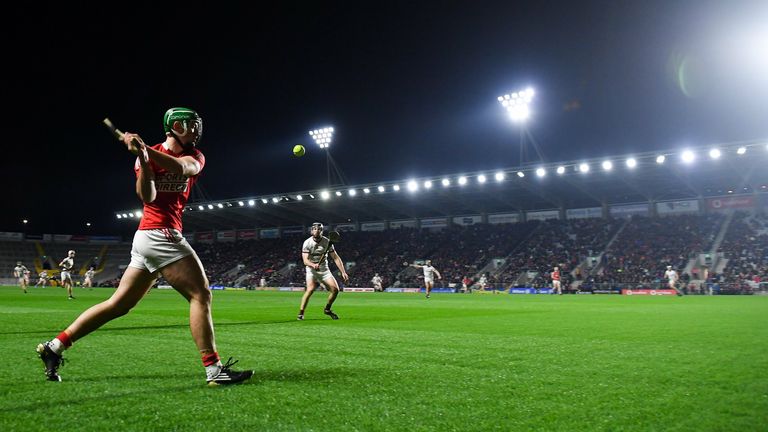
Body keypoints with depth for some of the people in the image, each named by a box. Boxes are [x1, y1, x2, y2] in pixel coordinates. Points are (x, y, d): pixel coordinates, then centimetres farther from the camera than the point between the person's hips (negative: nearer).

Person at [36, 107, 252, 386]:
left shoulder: (194, 157, 13)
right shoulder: (148, 155, 3)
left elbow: (181, 167, -12)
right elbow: (147, 197, -11)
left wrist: (146, 151, -25)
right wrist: (143, 159, -23)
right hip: (158, 233, -6)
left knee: (119, 304, 11)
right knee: (200, 294, -9)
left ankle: (54, 347, 20)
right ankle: (214, 369, -8)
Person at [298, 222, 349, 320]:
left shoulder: (327, 242, -5)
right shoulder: (307, 243, -13)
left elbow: (336, 258, -3)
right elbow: (305, 260, -22)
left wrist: (343, 272, -10)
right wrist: (313, 265, -43)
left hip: (324, 270, 3)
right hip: (311, 270, -3)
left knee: (335, 289, -8)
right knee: (310, 289, -27)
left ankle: (327, 309, 17)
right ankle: (300, 313, -18)